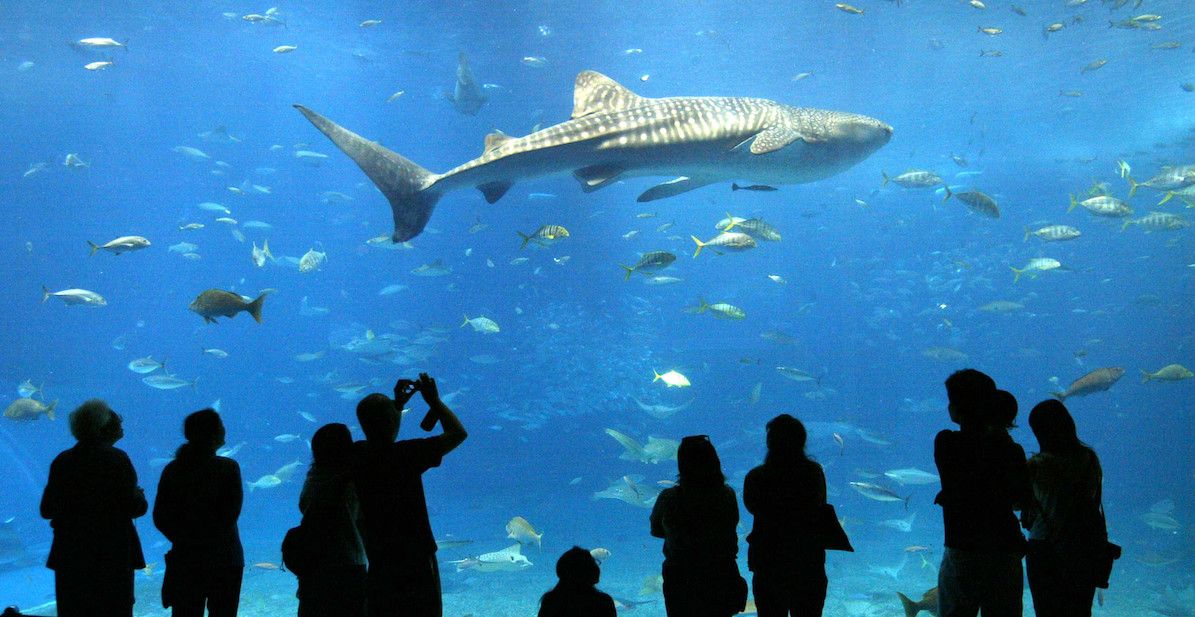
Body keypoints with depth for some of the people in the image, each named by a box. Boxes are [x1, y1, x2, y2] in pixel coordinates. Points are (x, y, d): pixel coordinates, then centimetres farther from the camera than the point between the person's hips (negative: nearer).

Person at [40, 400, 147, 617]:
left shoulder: (62, 461, 1)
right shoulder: (117, 459, -11)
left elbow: (46, 510, 4)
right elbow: (135, 507, -15)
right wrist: (139, 495, 6)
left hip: (70, 555, 4)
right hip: (113, 555, -4)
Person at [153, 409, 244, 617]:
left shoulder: (172, 470, 0)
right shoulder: (228, 468, -11)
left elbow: (159, 518, 0)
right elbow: (230, 514, -15)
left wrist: (185, 539, 6)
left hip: (185, 560, 3)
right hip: (224, 560, -3)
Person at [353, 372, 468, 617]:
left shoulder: (357, 456, -2)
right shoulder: (405, 455, -20)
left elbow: (378, 438, 23)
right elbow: (458, 433, -13)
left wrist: (397, 403, 20)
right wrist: (434, 400, -2)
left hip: (378, 562, 6)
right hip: (416, 560, -5)